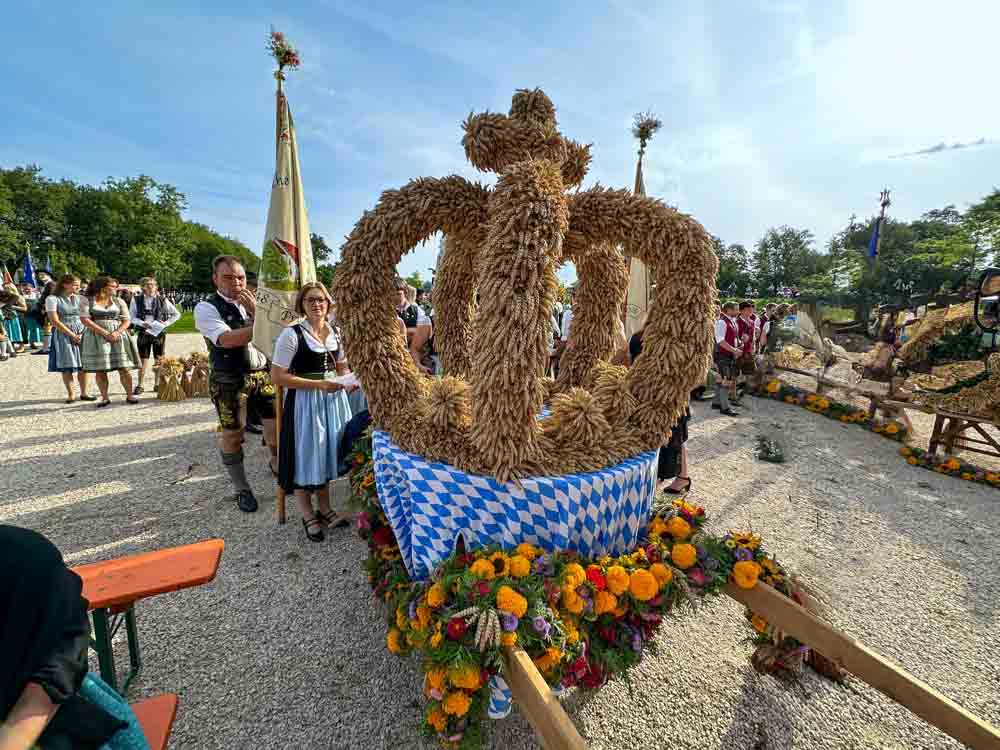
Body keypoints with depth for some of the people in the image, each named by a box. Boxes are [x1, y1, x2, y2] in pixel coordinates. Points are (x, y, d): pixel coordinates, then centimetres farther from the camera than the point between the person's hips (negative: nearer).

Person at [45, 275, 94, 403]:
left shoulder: (80, 298, 9)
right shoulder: (52, 299, -3)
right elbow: (55, 321, -8)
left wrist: (82, 333, -8)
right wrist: (72, 335, -12)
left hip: (82, 334, 3)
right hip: (63, 334, -3)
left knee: (83, 365, 2)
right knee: (66, 366, 1)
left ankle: (84, 393, 11)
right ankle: (70, 394, 9)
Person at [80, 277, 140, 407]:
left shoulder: (119, 301, 11)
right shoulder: (87, 302, 5)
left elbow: (127, 320, 6)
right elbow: (85, 320, -5)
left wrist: (117, 332, -11)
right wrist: (105, 333, -14)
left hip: (118, 336, 1)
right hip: (96, 337, -1)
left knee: (124, 368, -5)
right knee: (100, 370, -1)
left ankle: (129, 396, 2)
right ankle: (105, 398, 7)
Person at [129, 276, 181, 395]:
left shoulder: (163, 300, 3)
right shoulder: (137, 299, 3)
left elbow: (176, 314, 9)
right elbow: (131, 316, 3)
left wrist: (166, 323, -3)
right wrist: (142, 323, -14)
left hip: (159, 333, 1)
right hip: (144, 333, 0)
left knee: (159, 360, 5)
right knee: (143, 360, 1)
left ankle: (157, 384, 15)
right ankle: (139, 385, 10)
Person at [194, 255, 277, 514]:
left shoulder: (253, 302, 7)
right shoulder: (206, 307, -8)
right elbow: (227, 339, -25)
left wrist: (256, 311, -19)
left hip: (263, 373, 4)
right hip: (229, 380, -4)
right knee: (232, 434, 6)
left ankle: (277, 466, 37)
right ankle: (241, 489, 25)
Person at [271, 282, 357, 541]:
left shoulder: (336, 332, 4)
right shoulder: (291, 334, -12)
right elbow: (277, 377, -15)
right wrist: (318, 384, -22)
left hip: (333, 399, 5)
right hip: (304, 401, -5)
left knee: (327, 452, 15)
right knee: (306, 455, 6)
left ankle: (324, 508, 35)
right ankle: (308, 515, 27)